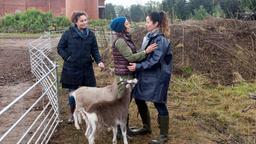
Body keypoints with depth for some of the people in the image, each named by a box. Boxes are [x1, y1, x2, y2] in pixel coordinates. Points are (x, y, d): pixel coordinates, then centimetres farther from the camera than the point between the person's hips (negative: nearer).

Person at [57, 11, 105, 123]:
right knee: (73, 92, 8)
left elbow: (95, 50, 4)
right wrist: (67, 58, -9)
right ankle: (72, 113, 30)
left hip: (87, 68, 2)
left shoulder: (90, 34, 3)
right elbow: (60, 48, 1)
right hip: (71, 69, -2)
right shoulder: (68, 33, -6)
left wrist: (99, 61, -11)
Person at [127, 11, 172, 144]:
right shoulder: (149, 37, 10)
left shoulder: (160, 40, -17)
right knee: (139, 99, 15)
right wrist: (137, 65, 10)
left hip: (157, 77, -9)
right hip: (146, 75, 9)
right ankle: (146, 127, 34)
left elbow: (155, 61, -22)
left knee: (159, 104, 0)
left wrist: (138, 66, -20)